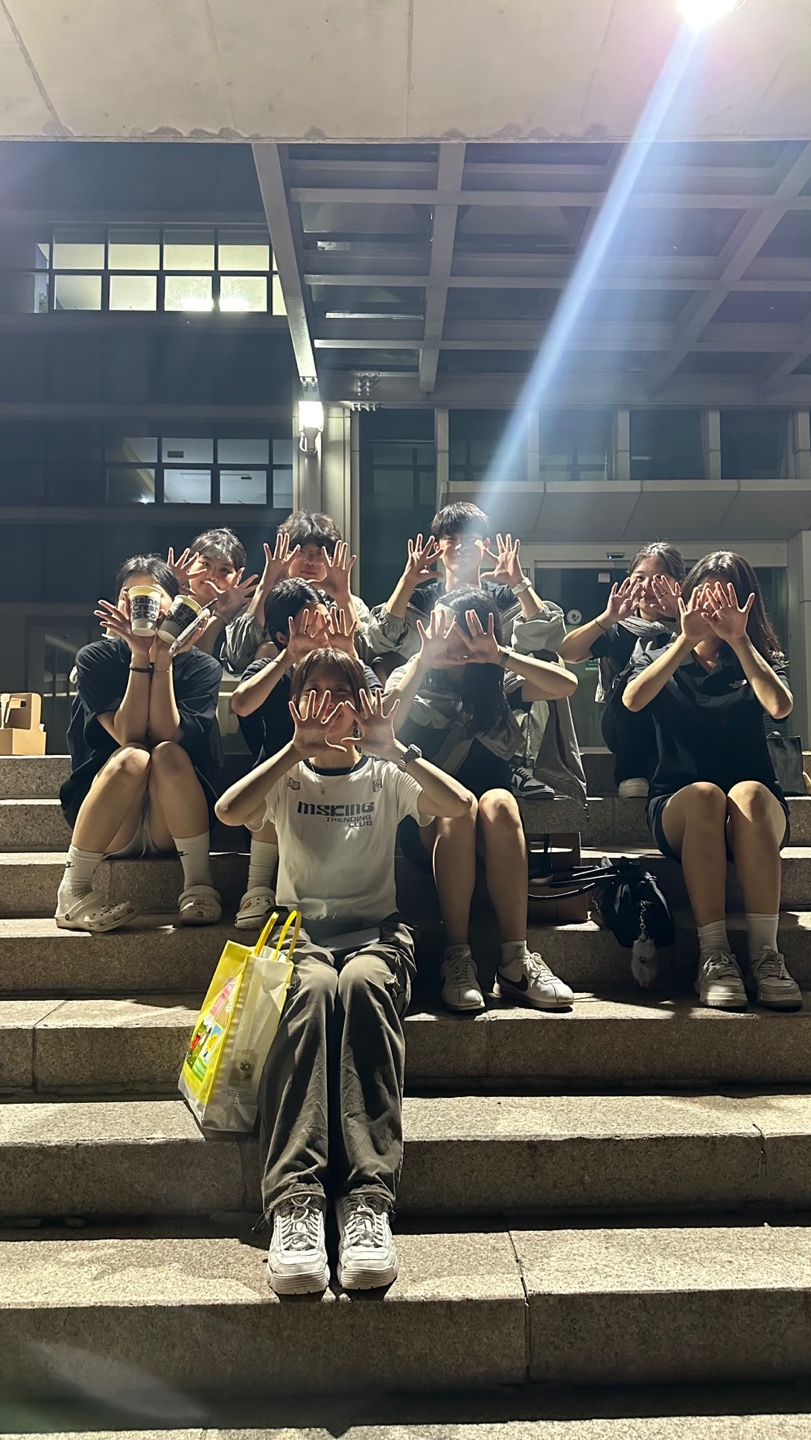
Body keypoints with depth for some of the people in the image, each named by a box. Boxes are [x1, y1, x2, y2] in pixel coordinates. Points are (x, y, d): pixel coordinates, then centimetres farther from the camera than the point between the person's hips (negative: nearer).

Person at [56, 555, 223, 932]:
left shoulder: (201, 666, -3)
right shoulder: (95, 659, -3)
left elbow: (168, 736, -17)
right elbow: (127, 736, -17)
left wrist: (162, 661, -21)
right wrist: (140, 658, -21)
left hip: (174, 825, 0)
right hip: (107, 826, 0)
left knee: (168, 755, -30)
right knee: (131, 758, -32)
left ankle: (198, 885, -25)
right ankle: (71, 893, -23)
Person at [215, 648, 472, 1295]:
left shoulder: (386, 775, 12)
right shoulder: (285, 776, 14)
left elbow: (461, 804, -8)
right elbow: (229, 812, -10)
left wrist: (393, 748, -13)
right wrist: (297, 747, -14)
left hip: (376, 932, 0)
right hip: (299, 932, 1)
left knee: (361, 983, -36)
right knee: (313, 988, -36)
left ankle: (369, 1200, -41)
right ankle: (294, 1202, -42)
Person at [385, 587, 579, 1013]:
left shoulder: (500, 684, 9)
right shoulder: (412, 679, 5)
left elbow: (566, 685, -8)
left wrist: (501, 656, -17)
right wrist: (423, 660, -23)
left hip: (490, 823, 1)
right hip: (427, 820, -1)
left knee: (498, 802, -33)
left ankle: (516, 962, -33)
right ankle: (456, 959, -30)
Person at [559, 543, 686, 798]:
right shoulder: (621, 630, 6)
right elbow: (567, 653, -10)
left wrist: (681, 616, -28)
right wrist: (608, 618, -22)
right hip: (626, 734, 0)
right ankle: (631, 778, -21)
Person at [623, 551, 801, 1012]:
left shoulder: (762, 655, 11)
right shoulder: (661, 655, 12)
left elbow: (780, 706, -14)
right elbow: (633, 699, -13)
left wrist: (739, 641, -17)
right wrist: (687, 640, -18)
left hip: (757, 809, 0)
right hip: (679, 806, 0)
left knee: (747, 793, -35)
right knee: (705, 795, -35)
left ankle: (767, 956, -34)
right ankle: (714, 958, -34)